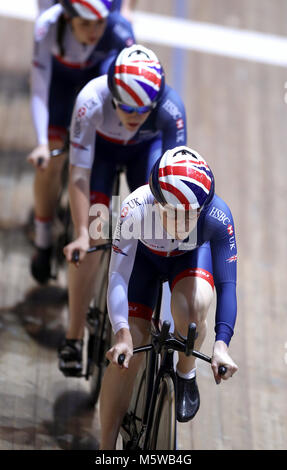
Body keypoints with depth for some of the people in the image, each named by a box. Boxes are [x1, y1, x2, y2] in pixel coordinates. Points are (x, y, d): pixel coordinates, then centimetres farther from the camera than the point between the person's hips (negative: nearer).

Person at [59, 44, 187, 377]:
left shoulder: (171, 108, -37)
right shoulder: (91, 101, -39)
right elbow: (79, 175, -35)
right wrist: (81, 234, -40)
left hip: (147, 147, 1)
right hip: (101, 146, -1)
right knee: (92, 235, -13)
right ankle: (74, 338, -4)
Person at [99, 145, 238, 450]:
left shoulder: (218, 216, -37)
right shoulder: (136, 210, -39)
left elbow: (227, 285, -35)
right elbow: (118, 278, -38)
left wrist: (221, 344, -48)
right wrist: (122, 335, -52)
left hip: (192, 256, 0)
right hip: (145, 256, 0)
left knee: (192, 308, -34)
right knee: (126, 355, -11)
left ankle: (186, 374, -1)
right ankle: (106, 450, 2)